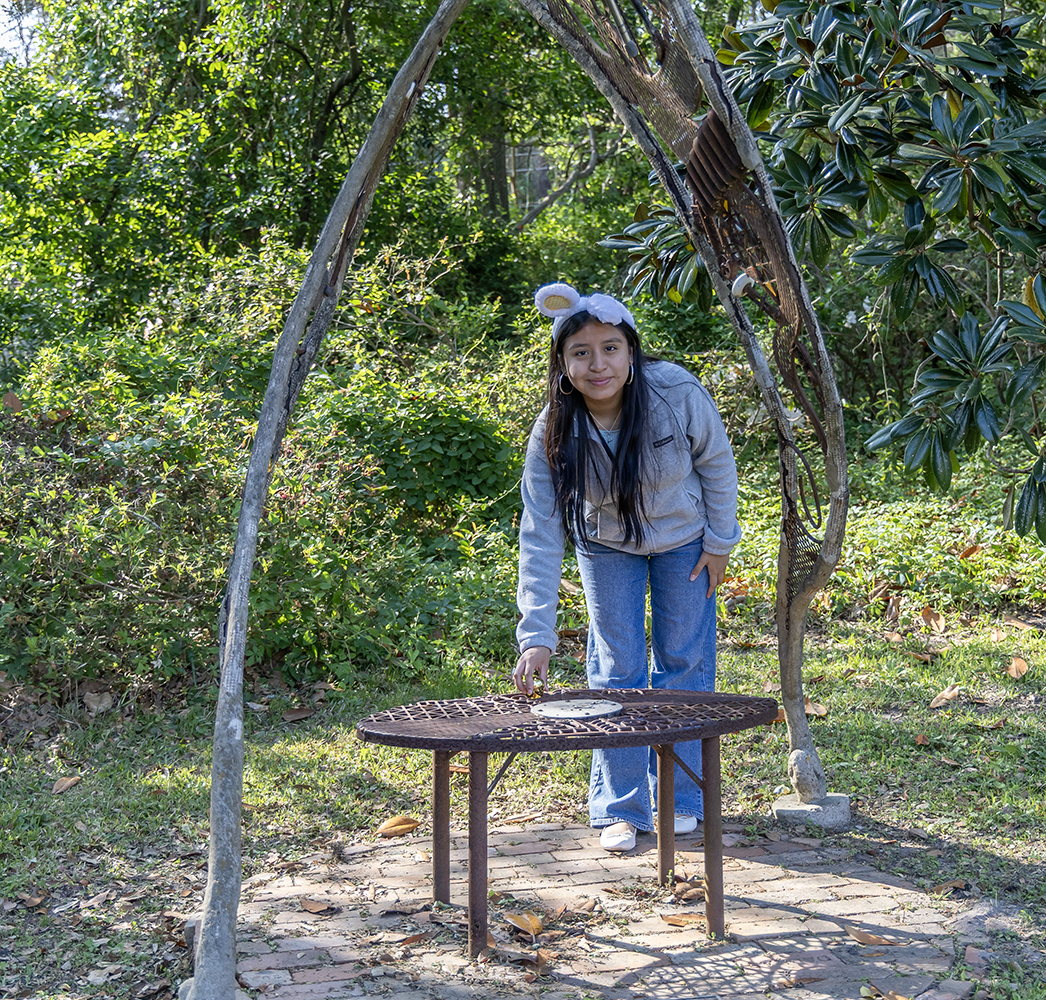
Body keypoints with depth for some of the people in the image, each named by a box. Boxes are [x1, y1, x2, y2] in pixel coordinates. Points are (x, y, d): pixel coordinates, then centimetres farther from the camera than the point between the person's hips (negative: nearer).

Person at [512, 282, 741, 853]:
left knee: (682, 661, 3)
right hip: (606, 544, 0)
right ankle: (620, 809, 11)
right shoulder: (553, 434, -30)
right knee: (616, 669, 0)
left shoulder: (677, 394, -32)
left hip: (683, 536, 0)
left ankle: (678, 799, 17)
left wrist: (720, 542, -6)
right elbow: (539, 539, -31)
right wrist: (536, 640, -38)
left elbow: (717, 462, -13)